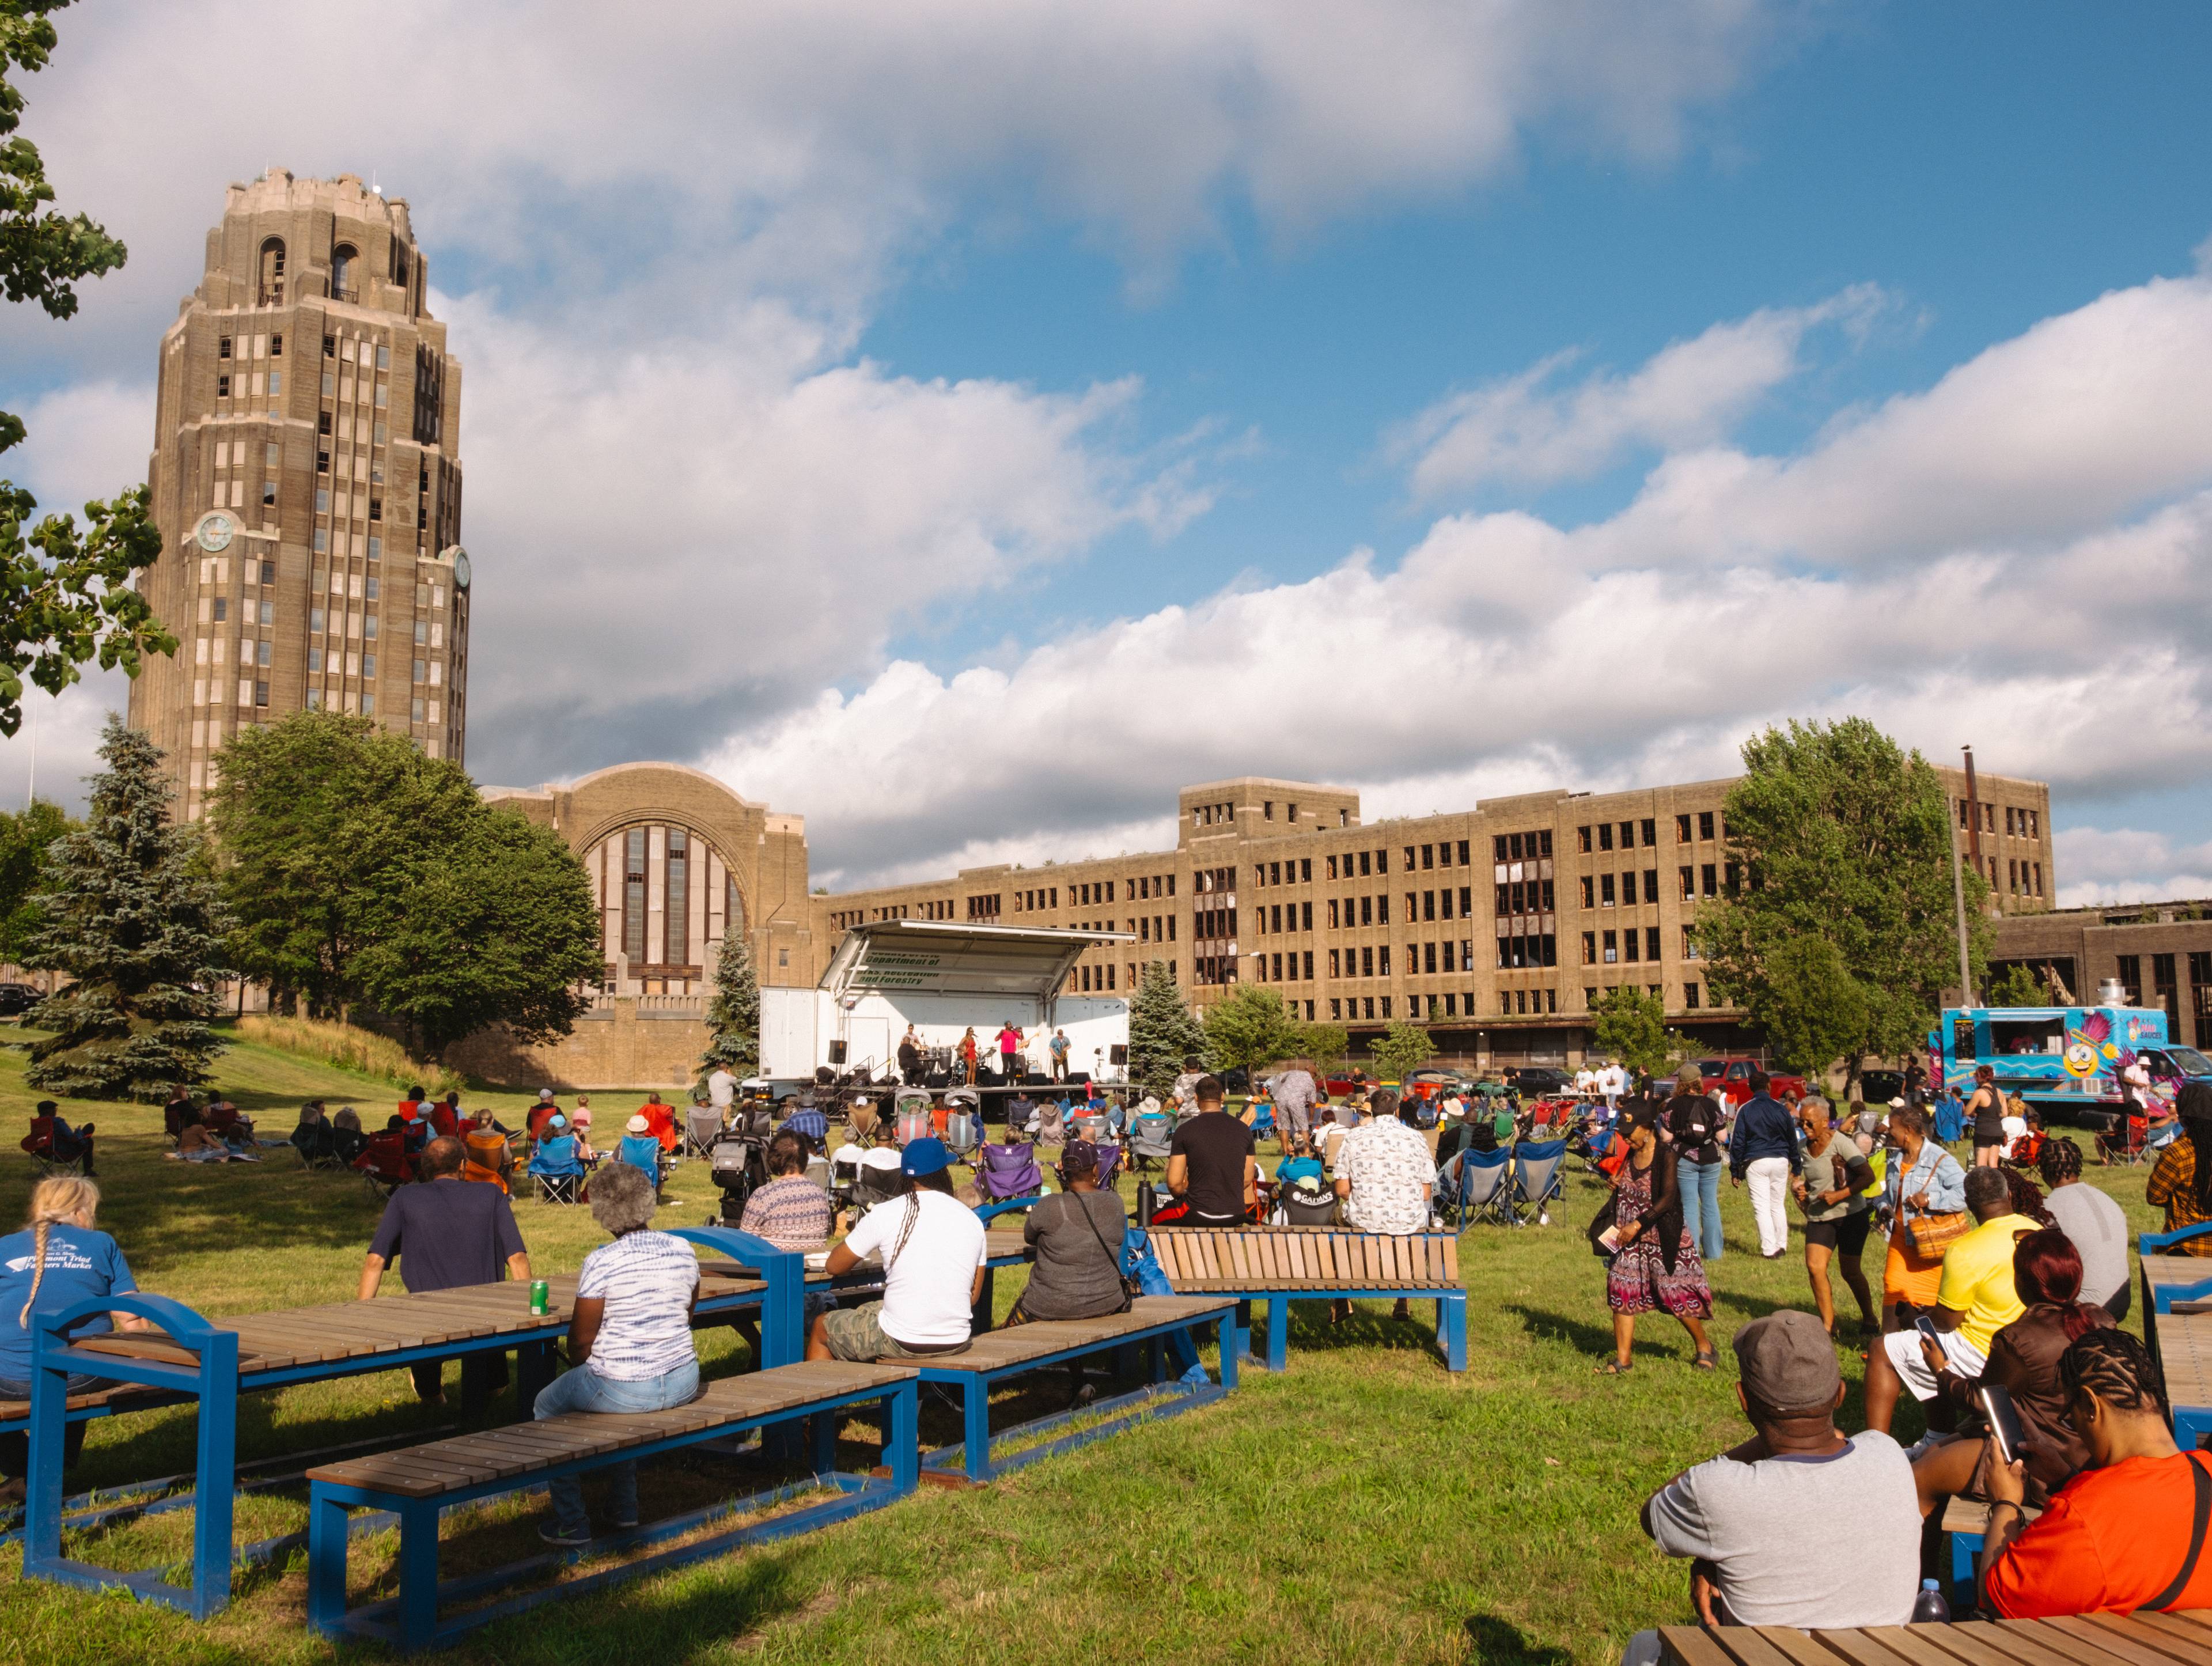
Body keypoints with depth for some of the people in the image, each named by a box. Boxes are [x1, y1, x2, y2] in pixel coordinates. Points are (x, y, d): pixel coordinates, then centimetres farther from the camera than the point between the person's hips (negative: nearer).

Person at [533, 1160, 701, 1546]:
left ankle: (572, 1523, 24)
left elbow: (581, 1338, -10)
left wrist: (582, 1365, 11)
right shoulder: (683, 1251, 0)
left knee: (546, 1407, 23)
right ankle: (623, 1507, 40)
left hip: (625, 1390, -6)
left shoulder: (601, 1262, -16)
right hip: (684, 1382, 6)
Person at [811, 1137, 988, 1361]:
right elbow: (974, 1296, 8)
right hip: (956, 1344, 5)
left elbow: (835, 1267, 5)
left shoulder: (883, 1215, -8)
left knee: (821, 1326, 21)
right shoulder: (972, 1220, 2)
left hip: (901, 1343, -5)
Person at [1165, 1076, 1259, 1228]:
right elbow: (1247, 1180, 9)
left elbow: (1174, 1184, -7)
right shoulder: (1243, 1130, 2)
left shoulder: (1185, 1130, -7)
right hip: (1235, 1217, 3)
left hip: (1198, 1218, -2)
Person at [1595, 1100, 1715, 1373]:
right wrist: (1616, 1185, 2)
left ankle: (1705, 1348, 24)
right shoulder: (1631, 1155, 8)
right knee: (1622, 1294, 2)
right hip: (1629, 1237, 7)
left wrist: (1638, 1224, -26)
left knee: (1676, 1294, 1)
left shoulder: (1666, 1156, -14)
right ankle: (1622, 1360, 9)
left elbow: (1668, 1198, -21)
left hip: (1662, 1237, -7)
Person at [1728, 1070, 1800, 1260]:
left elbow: (1737, 1141, -3)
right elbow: (1793, 1140, 12)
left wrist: (1735, 1170, 2)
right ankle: (1782, 1246, 19)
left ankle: (1769, 1249, -4)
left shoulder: (1745, 1110, -2)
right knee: (1779, 1205, 15)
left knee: (1761, 1208, -1)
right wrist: (1796, 1166, 20)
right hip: (1780, 1161, 3)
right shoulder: (1781, 1110, 5)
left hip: (1756, 1162, -3)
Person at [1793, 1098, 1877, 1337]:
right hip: (1820, 1217, 5)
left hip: (1851, 1214, -5)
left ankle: (1869, 1319, 28)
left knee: (1849, 1271, 4)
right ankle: (1828, 1324, -1)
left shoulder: (1840, 1144, -14)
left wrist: (1839, 1195, -23)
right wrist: (1803, 1190, 4)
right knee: (1815, 1267, -11)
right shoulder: (1803, 1148, 6)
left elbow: (1868, 1176, -17)